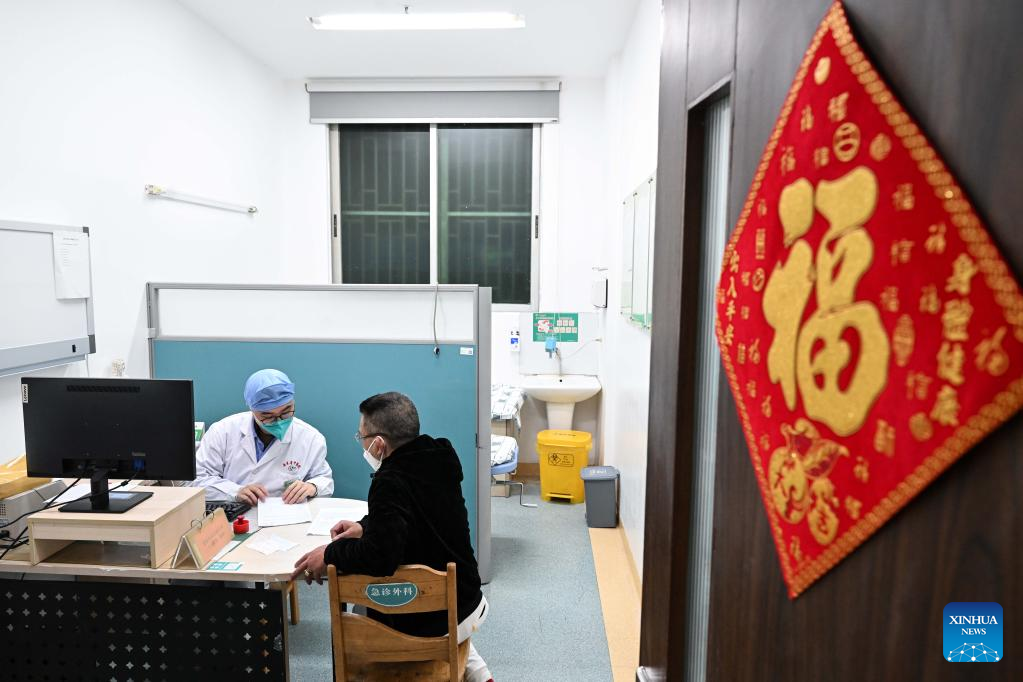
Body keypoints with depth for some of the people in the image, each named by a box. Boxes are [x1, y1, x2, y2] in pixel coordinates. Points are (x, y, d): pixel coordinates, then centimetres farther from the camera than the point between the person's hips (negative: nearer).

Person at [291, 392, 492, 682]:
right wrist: (366, 526, 4)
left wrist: (330, 554, -20)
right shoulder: (437, 459, -4)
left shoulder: (391, 482, -27)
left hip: (422, 624, -6)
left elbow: (380, 556, -35)